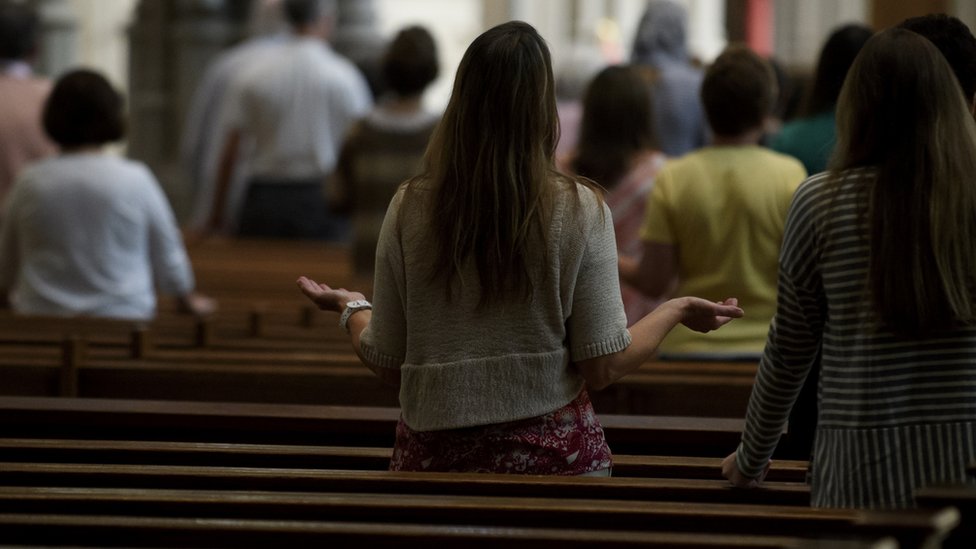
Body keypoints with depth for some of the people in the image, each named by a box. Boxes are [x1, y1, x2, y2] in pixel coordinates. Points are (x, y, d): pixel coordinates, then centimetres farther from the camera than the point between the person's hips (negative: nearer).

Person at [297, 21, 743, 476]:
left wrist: (350, 308, 20)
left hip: (434, 453, 2)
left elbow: (387, 364, 0)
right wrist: (676, 313, 7)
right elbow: (602, 369, -8)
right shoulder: (578, 211, -10)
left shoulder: (409, 208, -5)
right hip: (554, 454, -2)